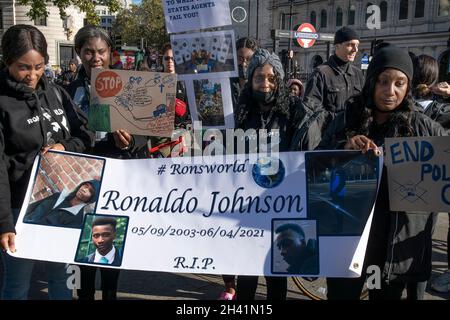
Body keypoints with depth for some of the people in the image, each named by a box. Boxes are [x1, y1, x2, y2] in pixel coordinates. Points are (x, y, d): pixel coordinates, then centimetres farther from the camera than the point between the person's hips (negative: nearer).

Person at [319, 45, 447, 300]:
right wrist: (344, 148, -19)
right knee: (340, 294, 10)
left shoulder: (423, 127, -2)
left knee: (389, 295, 16)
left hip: (400, 242, 0)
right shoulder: (347, 121, 0)